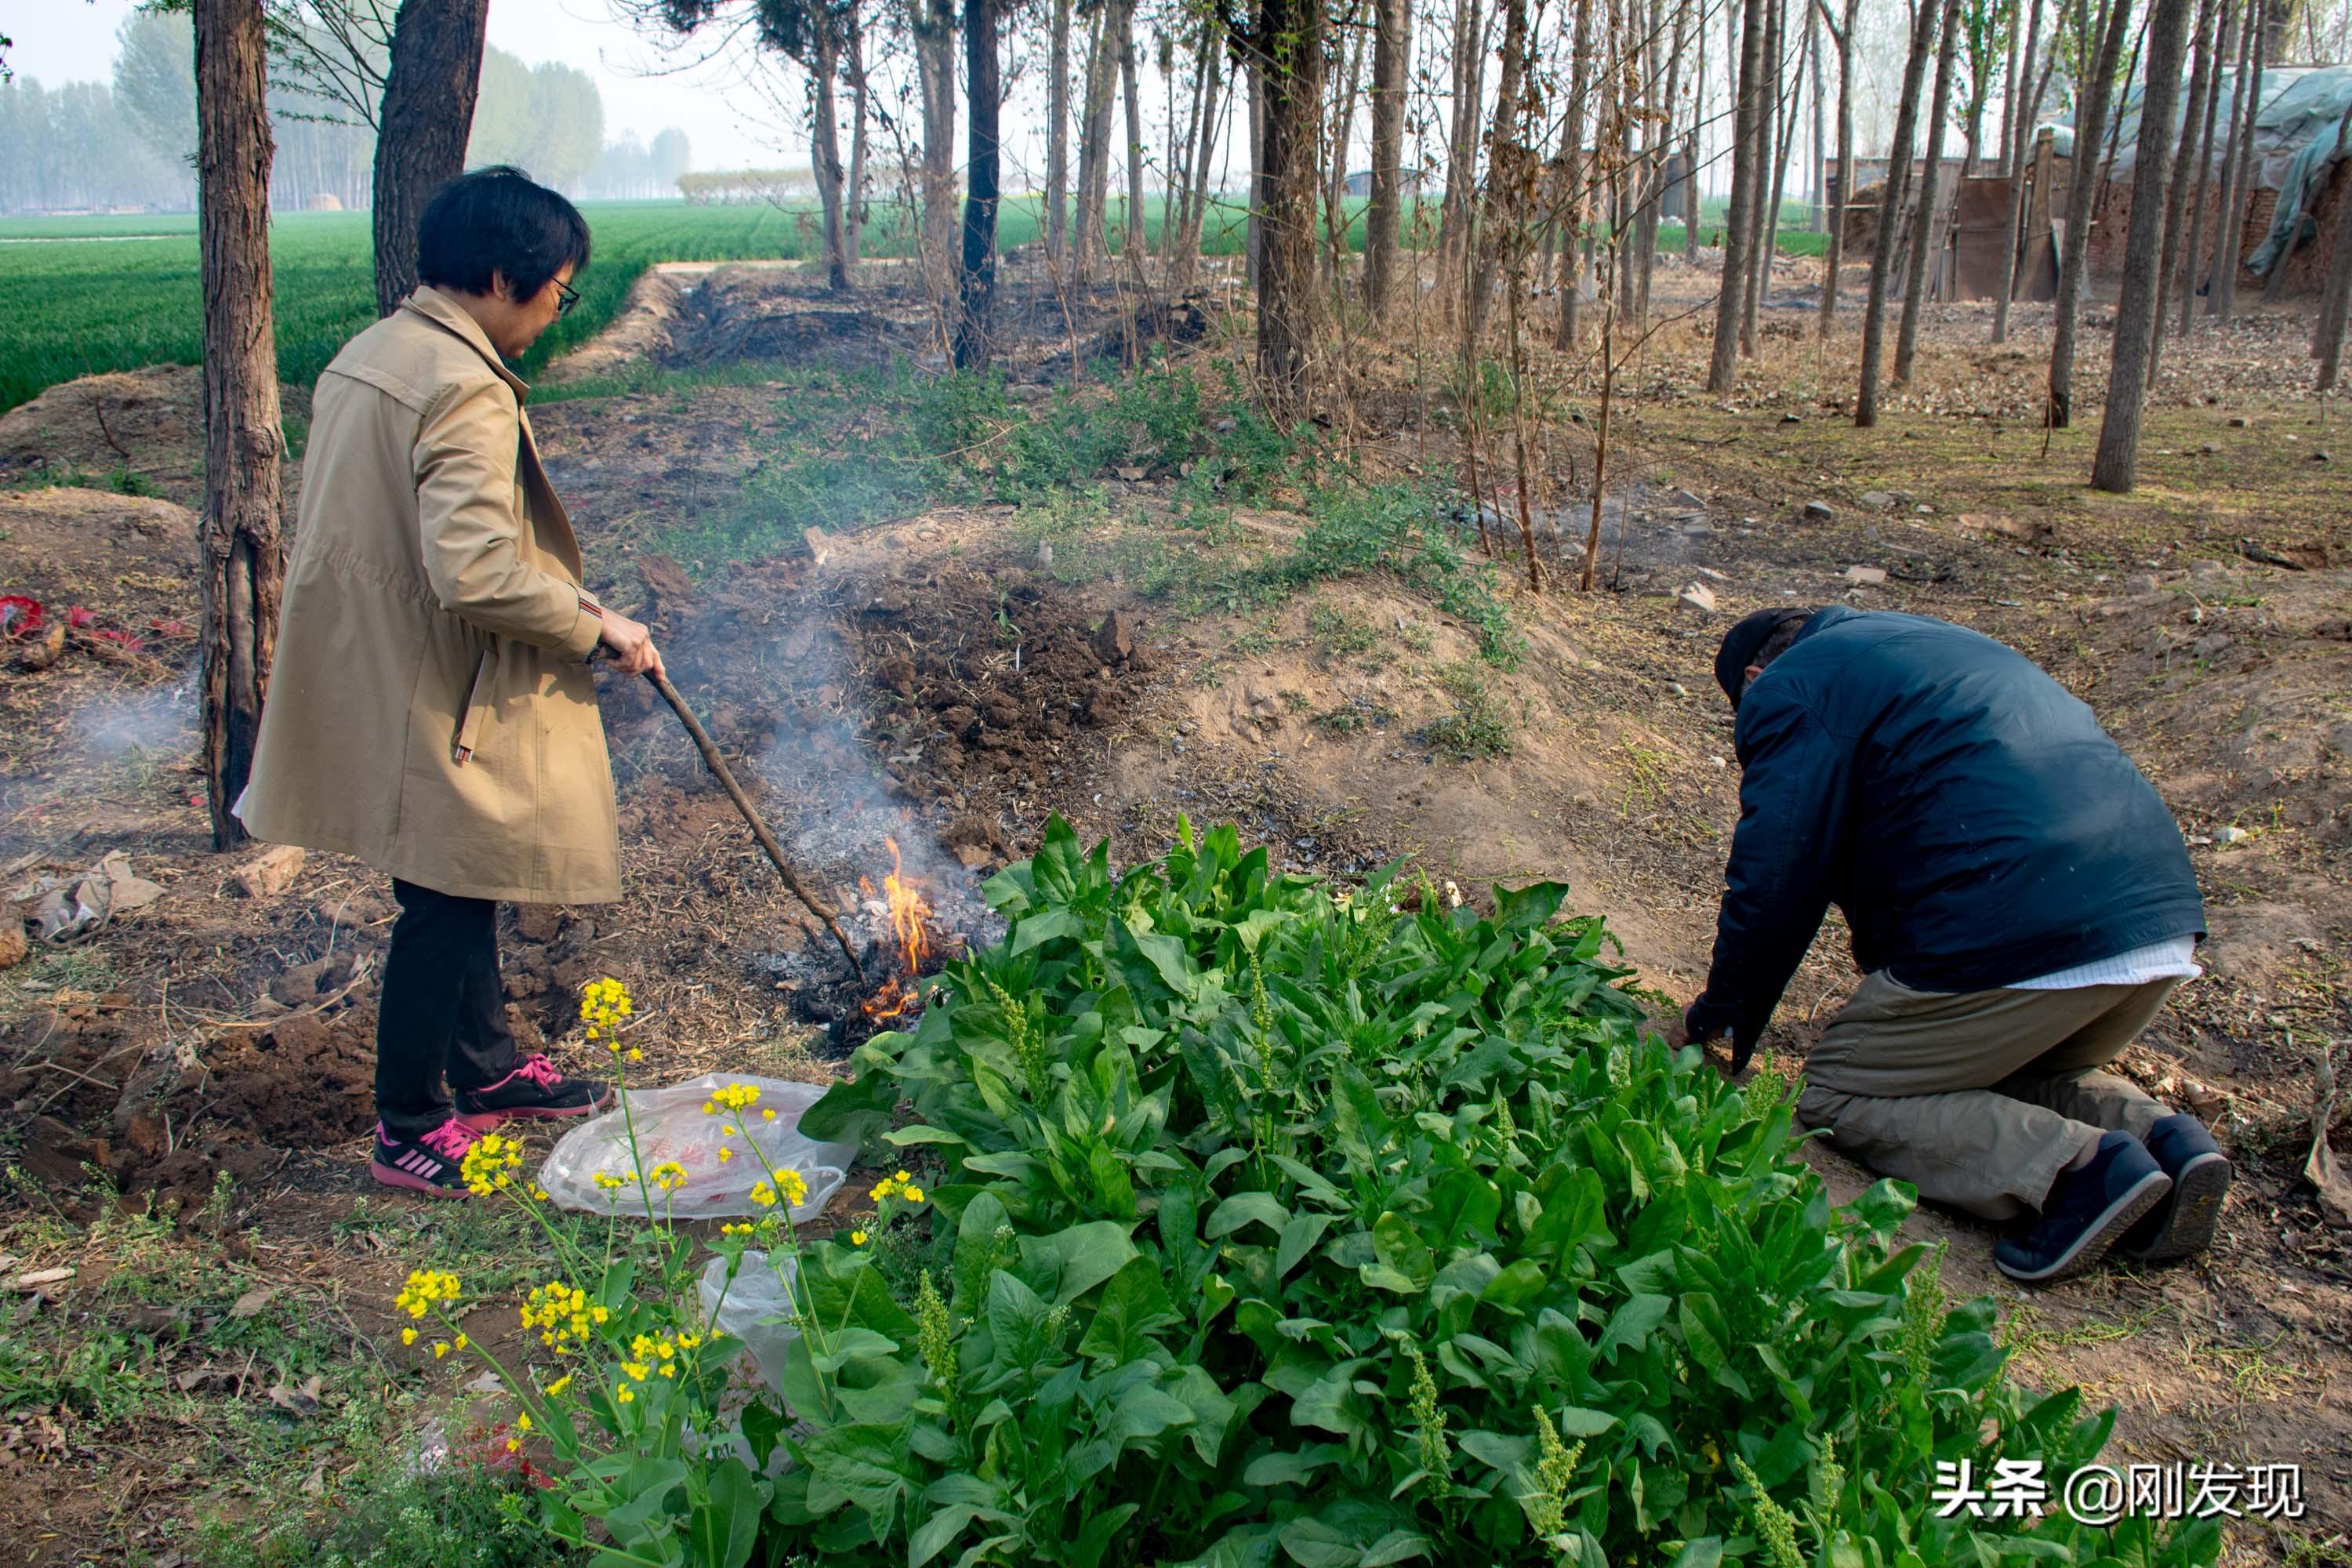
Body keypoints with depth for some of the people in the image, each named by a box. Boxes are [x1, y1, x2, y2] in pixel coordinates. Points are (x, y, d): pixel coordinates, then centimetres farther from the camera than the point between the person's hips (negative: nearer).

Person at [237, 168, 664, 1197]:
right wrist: (595, 625, -18)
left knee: (462, 888, 21)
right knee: (445, 907, 4)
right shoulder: (468, 389, -22)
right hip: (437, 701, -10)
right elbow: (476, 570, -31)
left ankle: (487, 1070, 38)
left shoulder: (367, 356, 10)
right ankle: (408, 1131, 18)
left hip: (373, 677, 10)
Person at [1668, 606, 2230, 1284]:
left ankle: (2076, 1167, -12)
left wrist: (1713, 1021, 13)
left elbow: (1773, 886, -1)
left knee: (1837, 1097, 7)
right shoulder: (1933, 645, 30)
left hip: (2017, 938, -9)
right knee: (2008, 1072, 32)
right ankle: (2159, 1136, 4)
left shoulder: (1787, 689, 4)